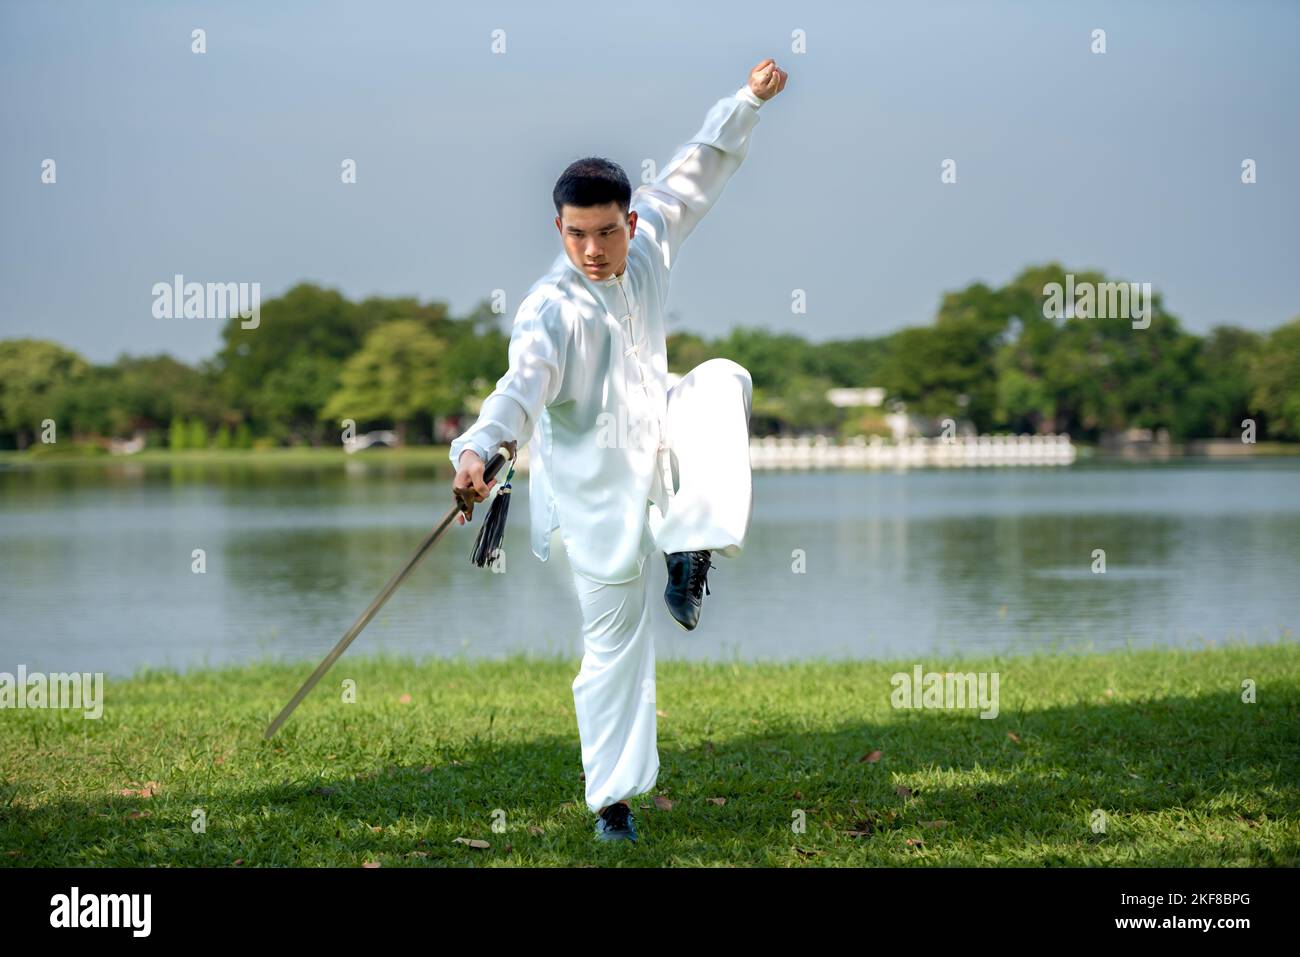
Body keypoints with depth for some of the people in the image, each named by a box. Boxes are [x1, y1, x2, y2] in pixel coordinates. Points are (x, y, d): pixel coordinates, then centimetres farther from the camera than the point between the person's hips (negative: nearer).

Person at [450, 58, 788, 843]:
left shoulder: (649, 246, -6)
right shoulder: (553, 308, -26)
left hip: (658, 446, 6)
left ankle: (691, 552, -15)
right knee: (615, 644, -1)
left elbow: (695, 175, 8)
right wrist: (478, 450, -60)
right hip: (598, 488, -6)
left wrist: (747, 101, 9)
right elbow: (523, 381, -42)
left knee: (723, 381, -19)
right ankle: (611, 799, 12)